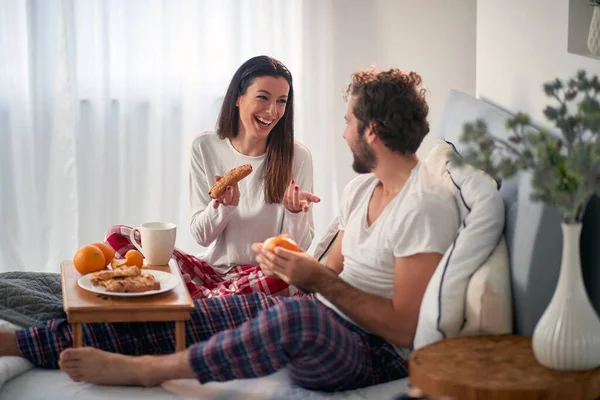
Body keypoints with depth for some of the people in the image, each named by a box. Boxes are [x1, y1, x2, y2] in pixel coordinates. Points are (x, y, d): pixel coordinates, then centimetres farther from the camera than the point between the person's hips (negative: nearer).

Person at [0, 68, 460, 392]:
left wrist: (320, 280, -23)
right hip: (317, 317, 8)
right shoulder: (361, 188, 13)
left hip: (375, 352, -8)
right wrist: (296, 266, -3)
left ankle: (144, 369, -21)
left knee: (297, 316, -42)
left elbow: (405, 328, -20)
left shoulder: (426, 205, -17)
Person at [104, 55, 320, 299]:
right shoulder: (205, 148, 1)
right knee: (118, 236, -12)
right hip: (212, 268, 3)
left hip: (264, 277, -3)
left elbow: (298, 248, -3)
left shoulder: (297, 157, -5)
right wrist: (223, 206, -18)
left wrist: (295, 212, -23)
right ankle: (210, 299, -23)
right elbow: (201, 236, 2)